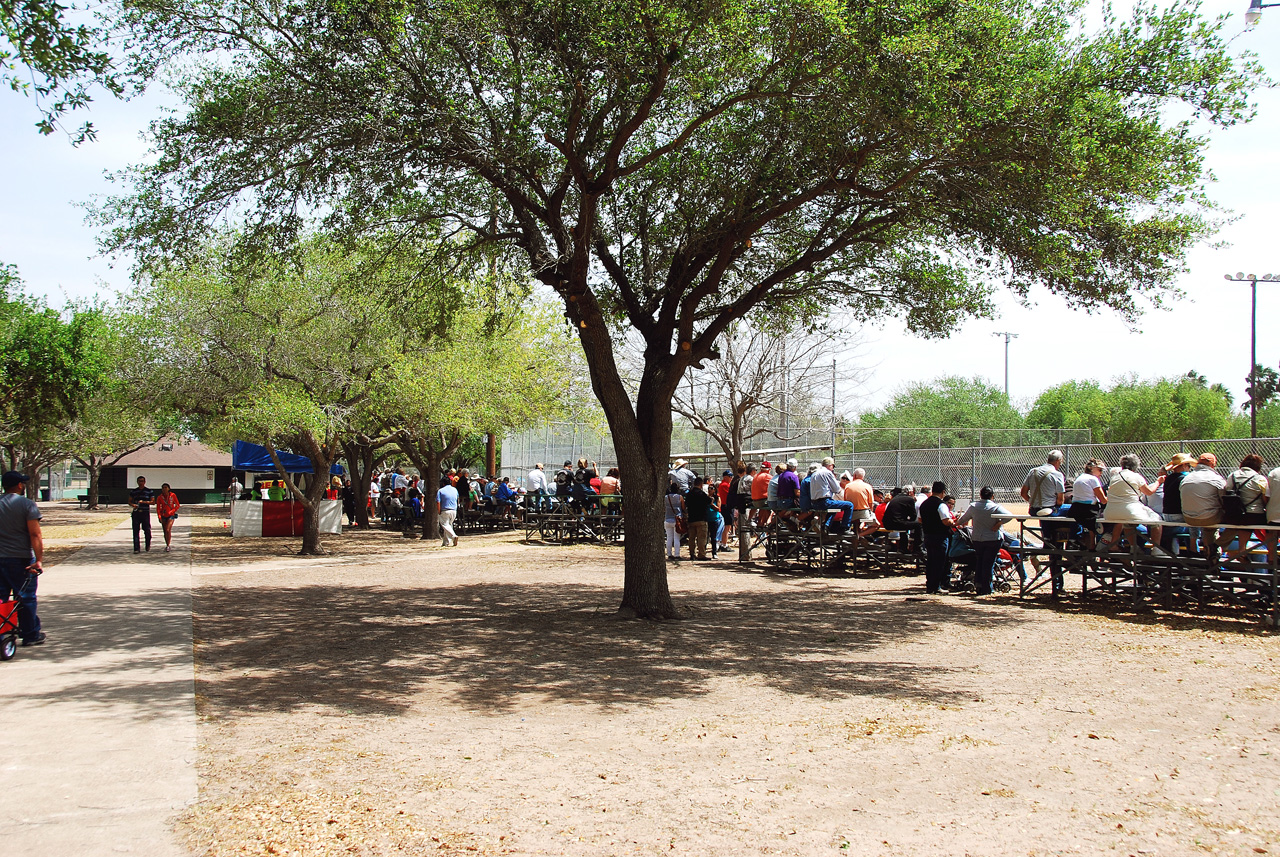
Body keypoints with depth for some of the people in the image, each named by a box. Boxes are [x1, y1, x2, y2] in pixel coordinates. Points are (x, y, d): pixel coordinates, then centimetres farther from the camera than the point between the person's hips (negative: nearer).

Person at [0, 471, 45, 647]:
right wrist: (39, 560, -17)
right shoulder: (27, 505, -8)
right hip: (21, 558, -4)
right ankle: (30, 635, 13)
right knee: (26, 598, 5)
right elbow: (35, 535, -15)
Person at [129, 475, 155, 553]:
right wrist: (133, 505, -7)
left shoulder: (149, 491, 5)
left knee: (147, 530, -1)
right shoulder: (133, 491, 13)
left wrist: (144, 502, -15)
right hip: (136, 512, 2)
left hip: (145, 512, -2)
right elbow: (129, 501, 16)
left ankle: (148, 544, 24)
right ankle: (136, 548, -2)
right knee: (135, 531, -3)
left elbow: (153, 502, 0)